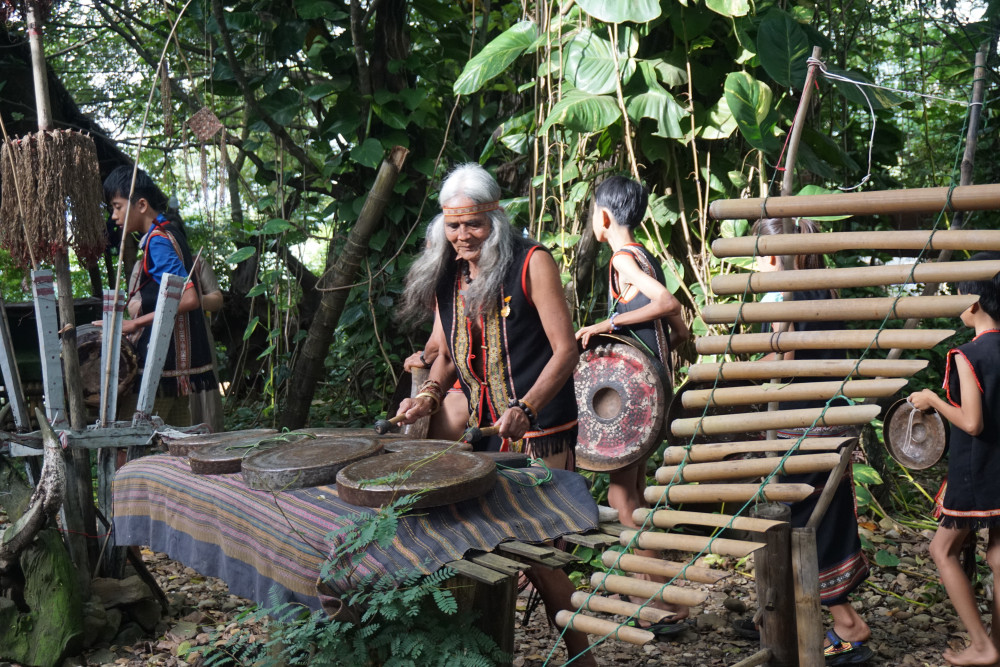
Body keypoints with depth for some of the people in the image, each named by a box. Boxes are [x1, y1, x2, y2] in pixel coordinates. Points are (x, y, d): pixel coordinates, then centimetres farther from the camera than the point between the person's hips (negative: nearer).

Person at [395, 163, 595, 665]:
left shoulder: (531, 263, -7)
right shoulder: (443, 275, 11)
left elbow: (565, 350, -11)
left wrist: (524, 409, -23)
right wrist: (429, 394, 1)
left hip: (538, 435, -5)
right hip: (482, 435, 6)